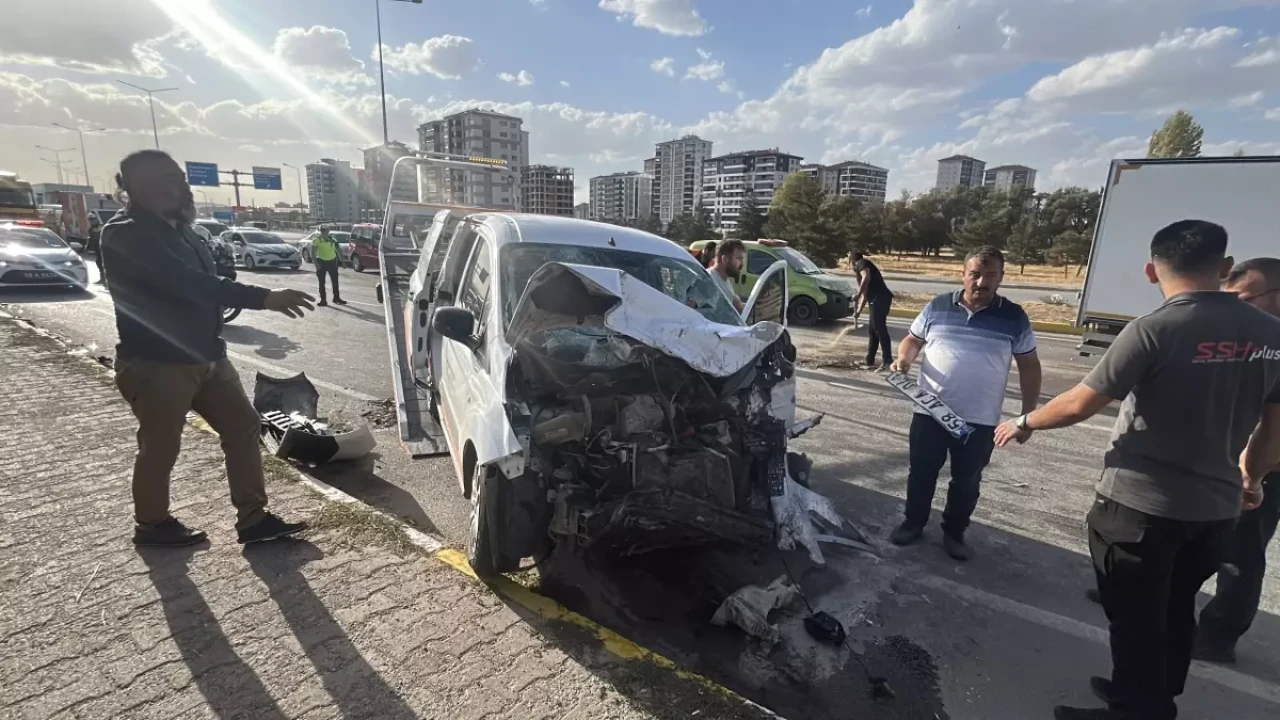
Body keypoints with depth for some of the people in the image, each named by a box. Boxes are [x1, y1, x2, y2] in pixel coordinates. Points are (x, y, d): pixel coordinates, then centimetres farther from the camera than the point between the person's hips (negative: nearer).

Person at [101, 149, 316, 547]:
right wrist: (264, 298, -40)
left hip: (206, 356, 9)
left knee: (243, 426, 6)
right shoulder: (125, 236, -17)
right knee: (160, 448, 5)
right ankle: (151, 525, 29)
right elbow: (190, 284, -32)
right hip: (156, 364, -9)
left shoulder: (177, 228, 13)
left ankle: (253, 519, 12)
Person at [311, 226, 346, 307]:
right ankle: (323, 300, 11)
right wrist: (316, 263, -20)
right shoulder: (317, 240, -6)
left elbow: (338, 251, 13)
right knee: (322, 282, 3)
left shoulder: (332, 240, 7)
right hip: (321, 262, -3)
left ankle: (337, 298, 21)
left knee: (335, 281, 7)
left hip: (332, 262, 3)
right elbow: (312, 254, -9)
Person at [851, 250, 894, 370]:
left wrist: (857, 295, -14)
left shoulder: (862, 263, 4)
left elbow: (866, 277, -17)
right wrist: (858, 311, 35)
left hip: (881, 298, -9)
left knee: (879, 328, -11)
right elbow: (865, 294, 34)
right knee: (872, 329, 12)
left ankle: (888, 360, -12)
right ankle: (870, 361, 17)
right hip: (877, 300, 9)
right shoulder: (861, 271, 29)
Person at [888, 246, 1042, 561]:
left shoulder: (1015, 318, -2)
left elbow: (1029, 366, 5)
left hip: (979, 420, 0)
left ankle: (954, 533, 33)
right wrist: (904, 357, -15)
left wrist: (1028, 413, 2)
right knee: (921, 472, 13)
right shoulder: (937, 307, -1)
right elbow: (913, 340, 8)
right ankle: (913, 523, 32)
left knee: (966, 481, 13)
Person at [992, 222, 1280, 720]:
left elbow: (1079, 405, -19)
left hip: (1142, 502, -6)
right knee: (1176, 610, 23)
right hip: (1218, 505, 7)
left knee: (1136, 617, 10)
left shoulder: (1155, 330, -19)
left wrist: (1024, 424, -1)